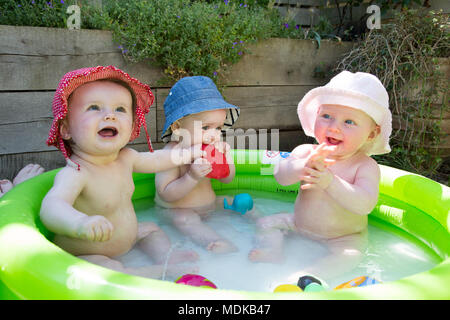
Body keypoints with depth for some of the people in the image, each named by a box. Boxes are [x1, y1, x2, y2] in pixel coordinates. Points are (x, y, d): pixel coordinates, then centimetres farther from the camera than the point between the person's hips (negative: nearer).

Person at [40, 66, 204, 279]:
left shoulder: (125, 158, -6)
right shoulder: (74, 174, -32)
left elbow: (155, 160, 14)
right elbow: (51, 206, -51)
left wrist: (192, 152, 19)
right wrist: (80, 223, -73)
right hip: (82, 258, -8)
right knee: (104, 269, -35)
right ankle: (158, 272, -20)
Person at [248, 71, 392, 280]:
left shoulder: (366, 166, -20)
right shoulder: (306, 152, -11)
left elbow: (365, 204, -33)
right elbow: (281, 176, -23)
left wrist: (329, 182, -45)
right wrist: (304, 166, -45)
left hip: (344, 238, -4)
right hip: (298, 225, 4)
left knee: (348, 256, -31)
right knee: (267, 222, 1)